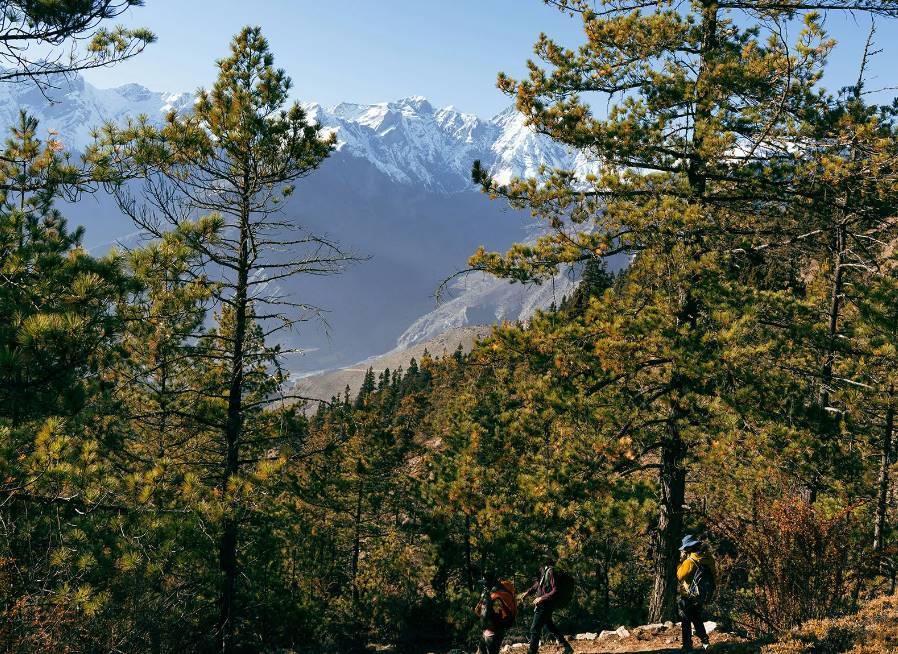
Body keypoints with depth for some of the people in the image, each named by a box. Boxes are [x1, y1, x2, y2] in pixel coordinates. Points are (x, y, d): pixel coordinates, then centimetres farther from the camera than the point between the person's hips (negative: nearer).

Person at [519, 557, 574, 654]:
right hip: (542, 605, 10)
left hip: (545, 605, -10)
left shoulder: (550, 572, -18)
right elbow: (536, 585, 22)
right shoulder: (543, 571, 10)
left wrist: (541, 598, -23)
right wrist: (528, 592, 7)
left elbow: (555, 591, -22)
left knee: (534, 629, -6)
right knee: (550, 627, 20)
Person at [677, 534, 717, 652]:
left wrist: (682, 561, -8)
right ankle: (705, 642, 14)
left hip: (690, 597, -7)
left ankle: (687, 646, 4)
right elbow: (715, 576, 11)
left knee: (686, 621, 5)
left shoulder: (690, 561, -20)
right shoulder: (708, 559, 2)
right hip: (704, 597, 7)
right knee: (698, 620, 21)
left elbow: (680, 576, -13)